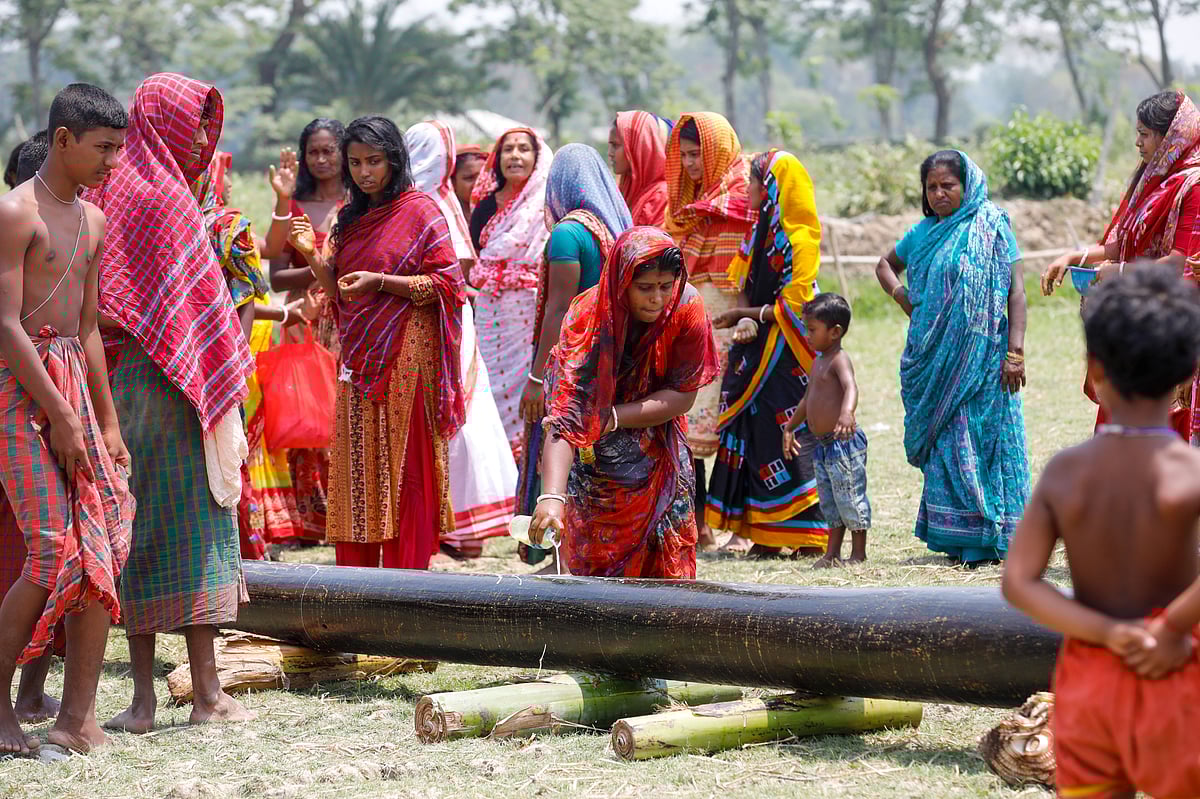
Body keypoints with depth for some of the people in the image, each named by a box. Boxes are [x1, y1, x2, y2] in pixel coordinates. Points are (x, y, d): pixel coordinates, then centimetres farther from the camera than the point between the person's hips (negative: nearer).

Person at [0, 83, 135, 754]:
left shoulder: (92, 221, 16)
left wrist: (108, 422, 18)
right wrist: (62, 418, -18)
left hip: (73, 381, 8)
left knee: (104, 544, -1)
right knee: (57, 552, -13)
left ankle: (78, 718, 2)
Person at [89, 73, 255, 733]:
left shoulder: (108, 190, 10)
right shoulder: (168, 197, -12)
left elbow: (96, 300, 12)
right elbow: (203, 303, -14)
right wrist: (226, 399, -9)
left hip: (118, 378, 7)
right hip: (178, 381, -7)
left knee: (138, 528, 8)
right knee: (194, 527, -2)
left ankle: (143, 697, 7)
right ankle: (207, 694, -1)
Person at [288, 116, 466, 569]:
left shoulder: (419, 210, -4)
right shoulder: (352, 218, 15)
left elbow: (444, 283, -9)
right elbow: (338, 290, 17)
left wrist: (379, 281, -17)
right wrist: (312, 254, 0)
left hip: (405, 356, -6)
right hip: (359, 357, 6)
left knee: (404, 469, -5)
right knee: (356, 471, 5)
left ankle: (407, 572, -1)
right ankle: (355, 574, 9)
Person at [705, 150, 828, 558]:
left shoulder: (799, 239, -13)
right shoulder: (760, 230, 13)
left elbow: (793, 306, -17)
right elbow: (745, 285, 13)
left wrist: (744, 315, -10)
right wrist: (745, 319, -6)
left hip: (785, 355, -8)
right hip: (756, 351, 8)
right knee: (755, 433, 5)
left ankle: (809, 533, -1)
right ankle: (764, 536, 8)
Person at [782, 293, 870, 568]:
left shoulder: (839, 359, -13)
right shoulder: (818, 362, 16)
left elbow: (850, 387, -33)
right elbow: (808, 399, 29)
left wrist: (847, 412, -52)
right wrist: (790, 427, 35)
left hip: (844, 442, -10)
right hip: (823, 444, 10)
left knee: (850, 498, -2)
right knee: (830, 502, 13)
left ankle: (859, 554, 6)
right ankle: (833, 555, 19)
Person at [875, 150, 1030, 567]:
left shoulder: (993, 227, -2)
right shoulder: (923, 233, 12)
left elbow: (1015, 291, -6)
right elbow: (885, 264, 31)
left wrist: (1015, 351, -14)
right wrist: (902, 297, 11)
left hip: (981, 357, -5)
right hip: (934, 359, 5)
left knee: (982, 438, -6)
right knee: (944, 445, 5)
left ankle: (993, 537, -2)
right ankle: (957, 537, 11)